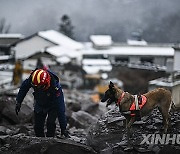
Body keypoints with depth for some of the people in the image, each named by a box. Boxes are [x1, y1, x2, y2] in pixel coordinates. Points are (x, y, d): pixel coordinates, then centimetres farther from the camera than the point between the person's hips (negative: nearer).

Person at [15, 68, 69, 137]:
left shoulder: (55, 88, -41)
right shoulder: (32, 79, -32)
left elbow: (60, 109, -38)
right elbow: (24, 87, -6)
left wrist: (63, 128, -37)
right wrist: (18, 102, -4)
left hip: (53, 106, -4)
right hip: (40, 105, 4)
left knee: (50, 123, -24)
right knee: (38, 126, 0)